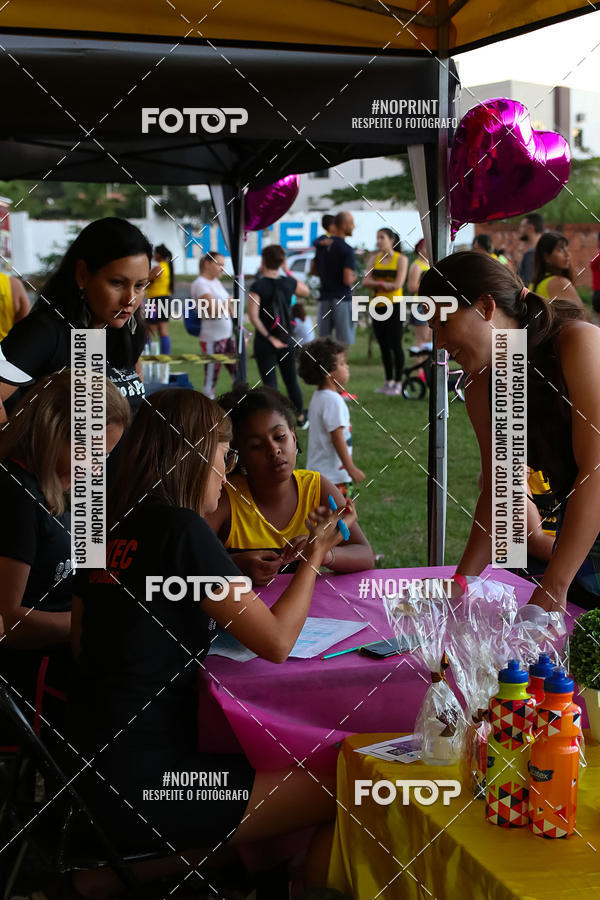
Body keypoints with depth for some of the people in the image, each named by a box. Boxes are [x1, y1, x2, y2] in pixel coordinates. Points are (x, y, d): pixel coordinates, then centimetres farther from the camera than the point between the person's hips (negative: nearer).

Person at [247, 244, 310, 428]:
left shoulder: (257, 286, -15)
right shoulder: (288, 282, -3)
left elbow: (254, 317, -21)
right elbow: (305, 291, 19)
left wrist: (269, 337, -13)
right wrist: (288, 271, 18)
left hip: (265, 343, -4)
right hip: (287, 340, 4)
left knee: (270, 383, 1)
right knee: (291, 380, 19)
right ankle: (300, 418, 32)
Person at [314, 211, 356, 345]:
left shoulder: (321, 245, 9)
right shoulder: (346, 249, -13)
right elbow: (347, 280, -18)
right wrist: (354, 278, 2)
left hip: (324, 298, 6)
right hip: (342, 298, -6)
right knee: (345, 342, -2)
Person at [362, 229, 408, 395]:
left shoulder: (401, 259, -3)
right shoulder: (375, 258, 10)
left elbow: (397, 285, -14)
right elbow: (366, 282, -1)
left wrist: (376, 286, -7)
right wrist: (383, 284, -14)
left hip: (394, 306, -5)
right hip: (378, 307, 5)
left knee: (395, 345, -6)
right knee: (384, 346, 9)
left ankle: (398, 383, -1)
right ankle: (388, 381, 18)